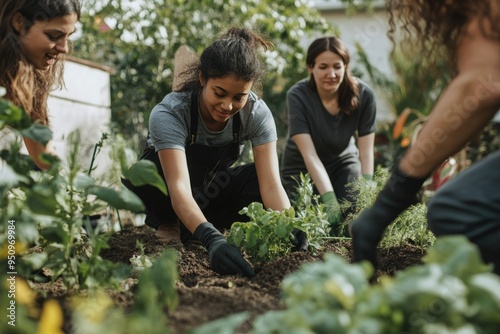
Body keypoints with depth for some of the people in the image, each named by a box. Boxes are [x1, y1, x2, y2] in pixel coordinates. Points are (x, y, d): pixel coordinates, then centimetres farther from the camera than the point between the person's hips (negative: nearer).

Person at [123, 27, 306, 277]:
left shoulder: (257, 113, -22)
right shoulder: (168, 114, -32)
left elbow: (271, 183, -29)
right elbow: (179, 188, -44)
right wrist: (212, 239, -60)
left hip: (213, 194, 3)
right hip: (168, 198, -3)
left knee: (258, 176, -28)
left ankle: (187, 235, -13)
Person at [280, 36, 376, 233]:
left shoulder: (363, 94, -21)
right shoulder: (297, 96, -26)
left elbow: (366, 153, -20)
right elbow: (310, 156, -31)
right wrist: (330, 200, -40)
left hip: (343, 161, 2)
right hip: (303, 168, -1)